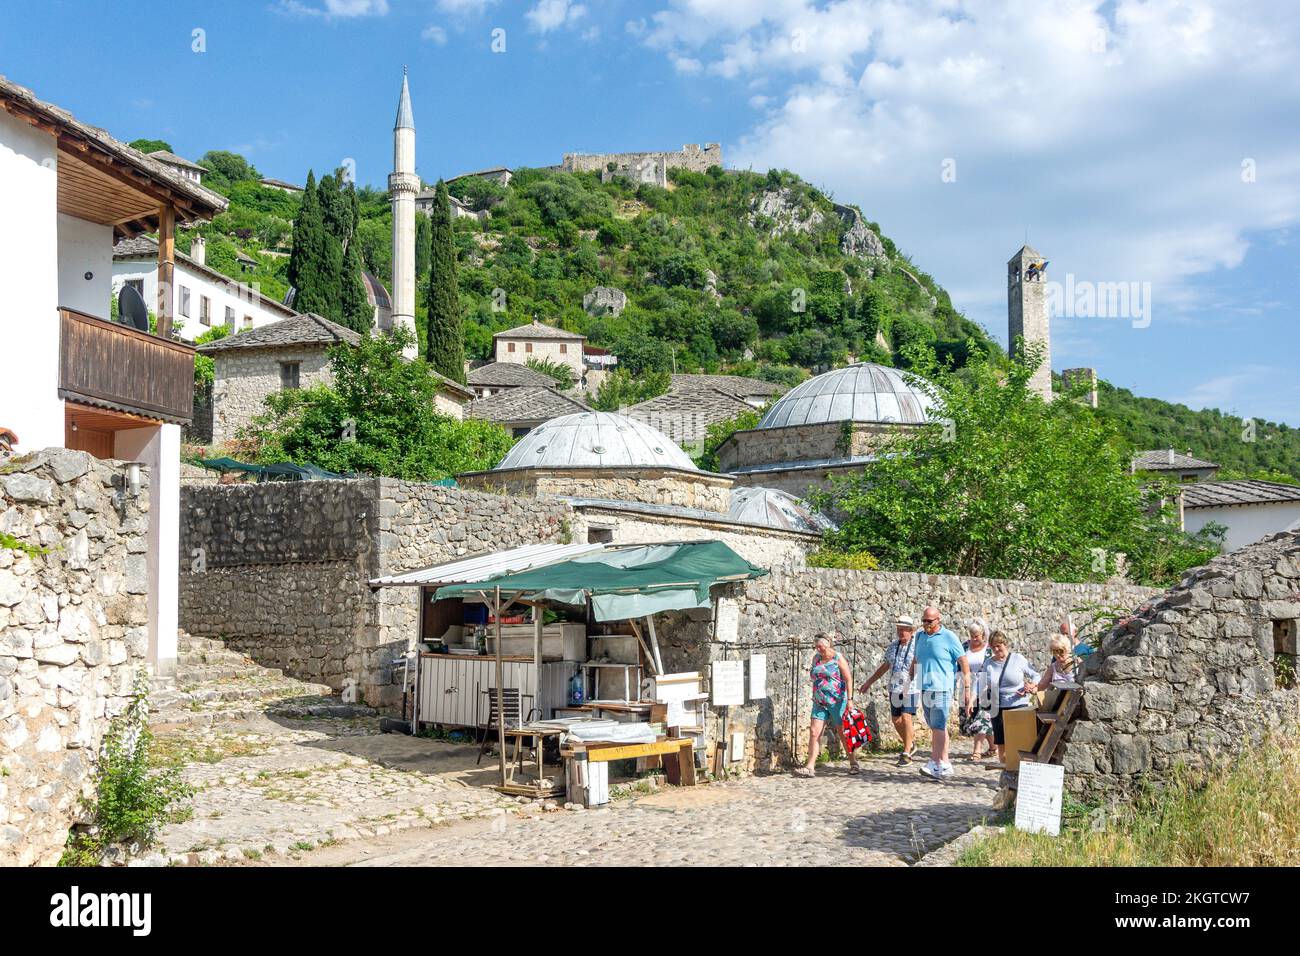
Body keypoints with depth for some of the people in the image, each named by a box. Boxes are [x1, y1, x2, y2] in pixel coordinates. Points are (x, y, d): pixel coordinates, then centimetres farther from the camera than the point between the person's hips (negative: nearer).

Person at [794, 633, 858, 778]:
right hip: (819, 702, 5)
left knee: (842, 733, 5)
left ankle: (853, 763, 21)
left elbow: (848, 679, -9)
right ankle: (810, 767, -8)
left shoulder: (838, 658, -6)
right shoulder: (816, 658, 10)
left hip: (837, 701, -5)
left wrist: (849, 698, -16)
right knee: (814, 732, -6)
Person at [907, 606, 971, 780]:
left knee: (938, 727, -9)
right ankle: (936, 763, 13)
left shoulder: (949, 637, -5)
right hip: (925, 688, 6)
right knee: (936, 727, 10)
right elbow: (915, 661, 25)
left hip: (941, 689, -6)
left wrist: (967, 689, -10)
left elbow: (964, 664, -5)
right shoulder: (920, 636, 13)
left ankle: (942, 765, -7)